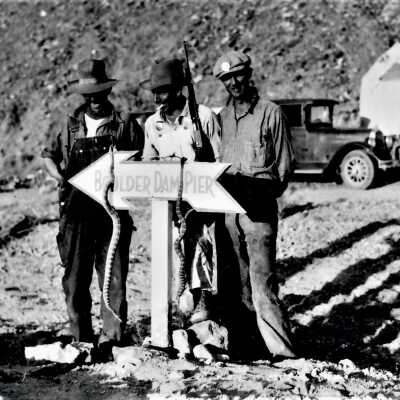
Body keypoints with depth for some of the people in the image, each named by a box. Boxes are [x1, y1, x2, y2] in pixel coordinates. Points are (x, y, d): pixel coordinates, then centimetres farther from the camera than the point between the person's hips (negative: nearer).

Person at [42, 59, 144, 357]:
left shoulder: (125, 125, 3)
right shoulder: (71, 125, 11)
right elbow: (48, 154, 21)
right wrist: (57, 174, 1)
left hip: (112, 212, -2)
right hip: (76, 212, 3)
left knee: (114, 277, -5)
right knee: (75, 279, 5)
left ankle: (112, 336, 0)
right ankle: (81, 340, 14)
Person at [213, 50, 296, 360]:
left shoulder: (270, 113, 1)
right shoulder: (222, 116, 15)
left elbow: (285, 163, 2)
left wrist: (268, 192, -8)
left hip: (259, 207, -5)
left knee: (262, 277, -11)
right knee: (233, 278, 7)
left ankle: (281, 348, -10)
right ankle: (232, 340, 14)